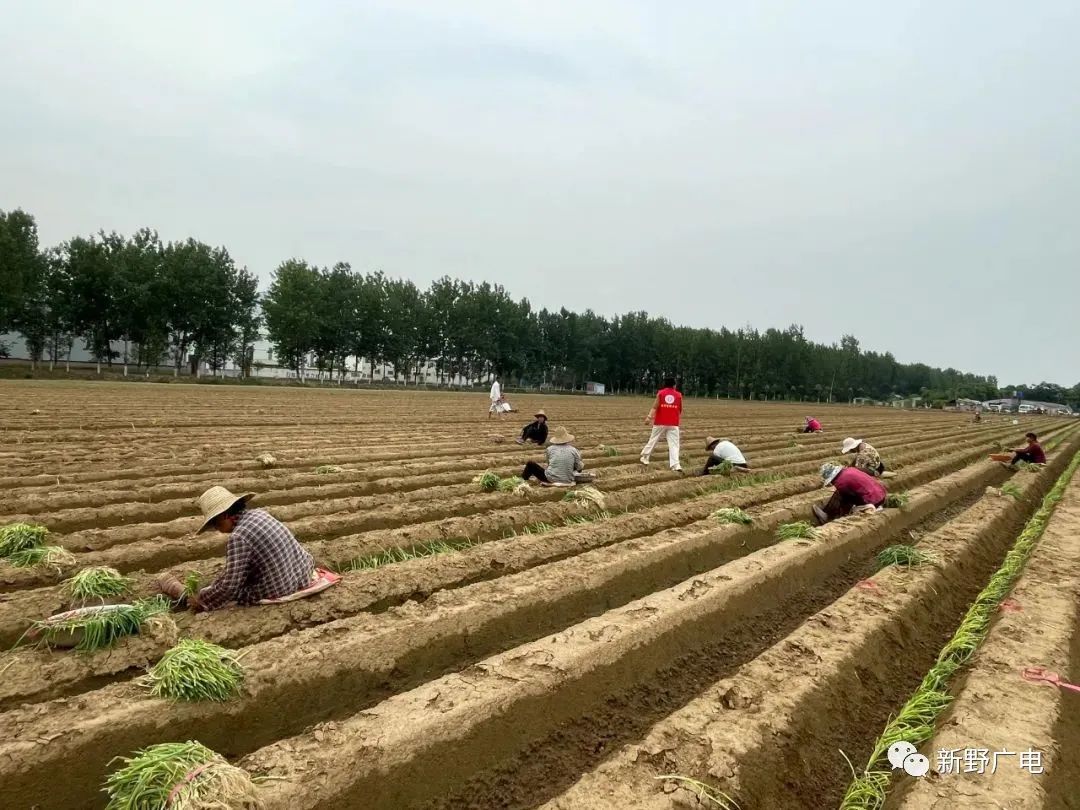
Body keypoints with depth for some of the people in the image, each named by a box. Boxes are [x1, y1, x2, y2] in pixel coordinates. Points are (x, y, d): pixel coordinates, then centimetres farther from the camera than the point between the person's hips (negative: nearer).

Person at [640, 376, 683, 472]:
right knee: (674, 444, -3)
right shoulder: (679, 395, 5)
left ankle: (645, 458, 21)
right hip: (673, 424, 0)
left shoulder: (660, 393, 1)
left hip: (660, 423, 0)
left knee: (653, 440, 13)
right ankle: (676, 465, -15)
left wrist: (649, 417, -15)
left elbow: (655, 407, -9)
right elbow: (680, 411, 13)